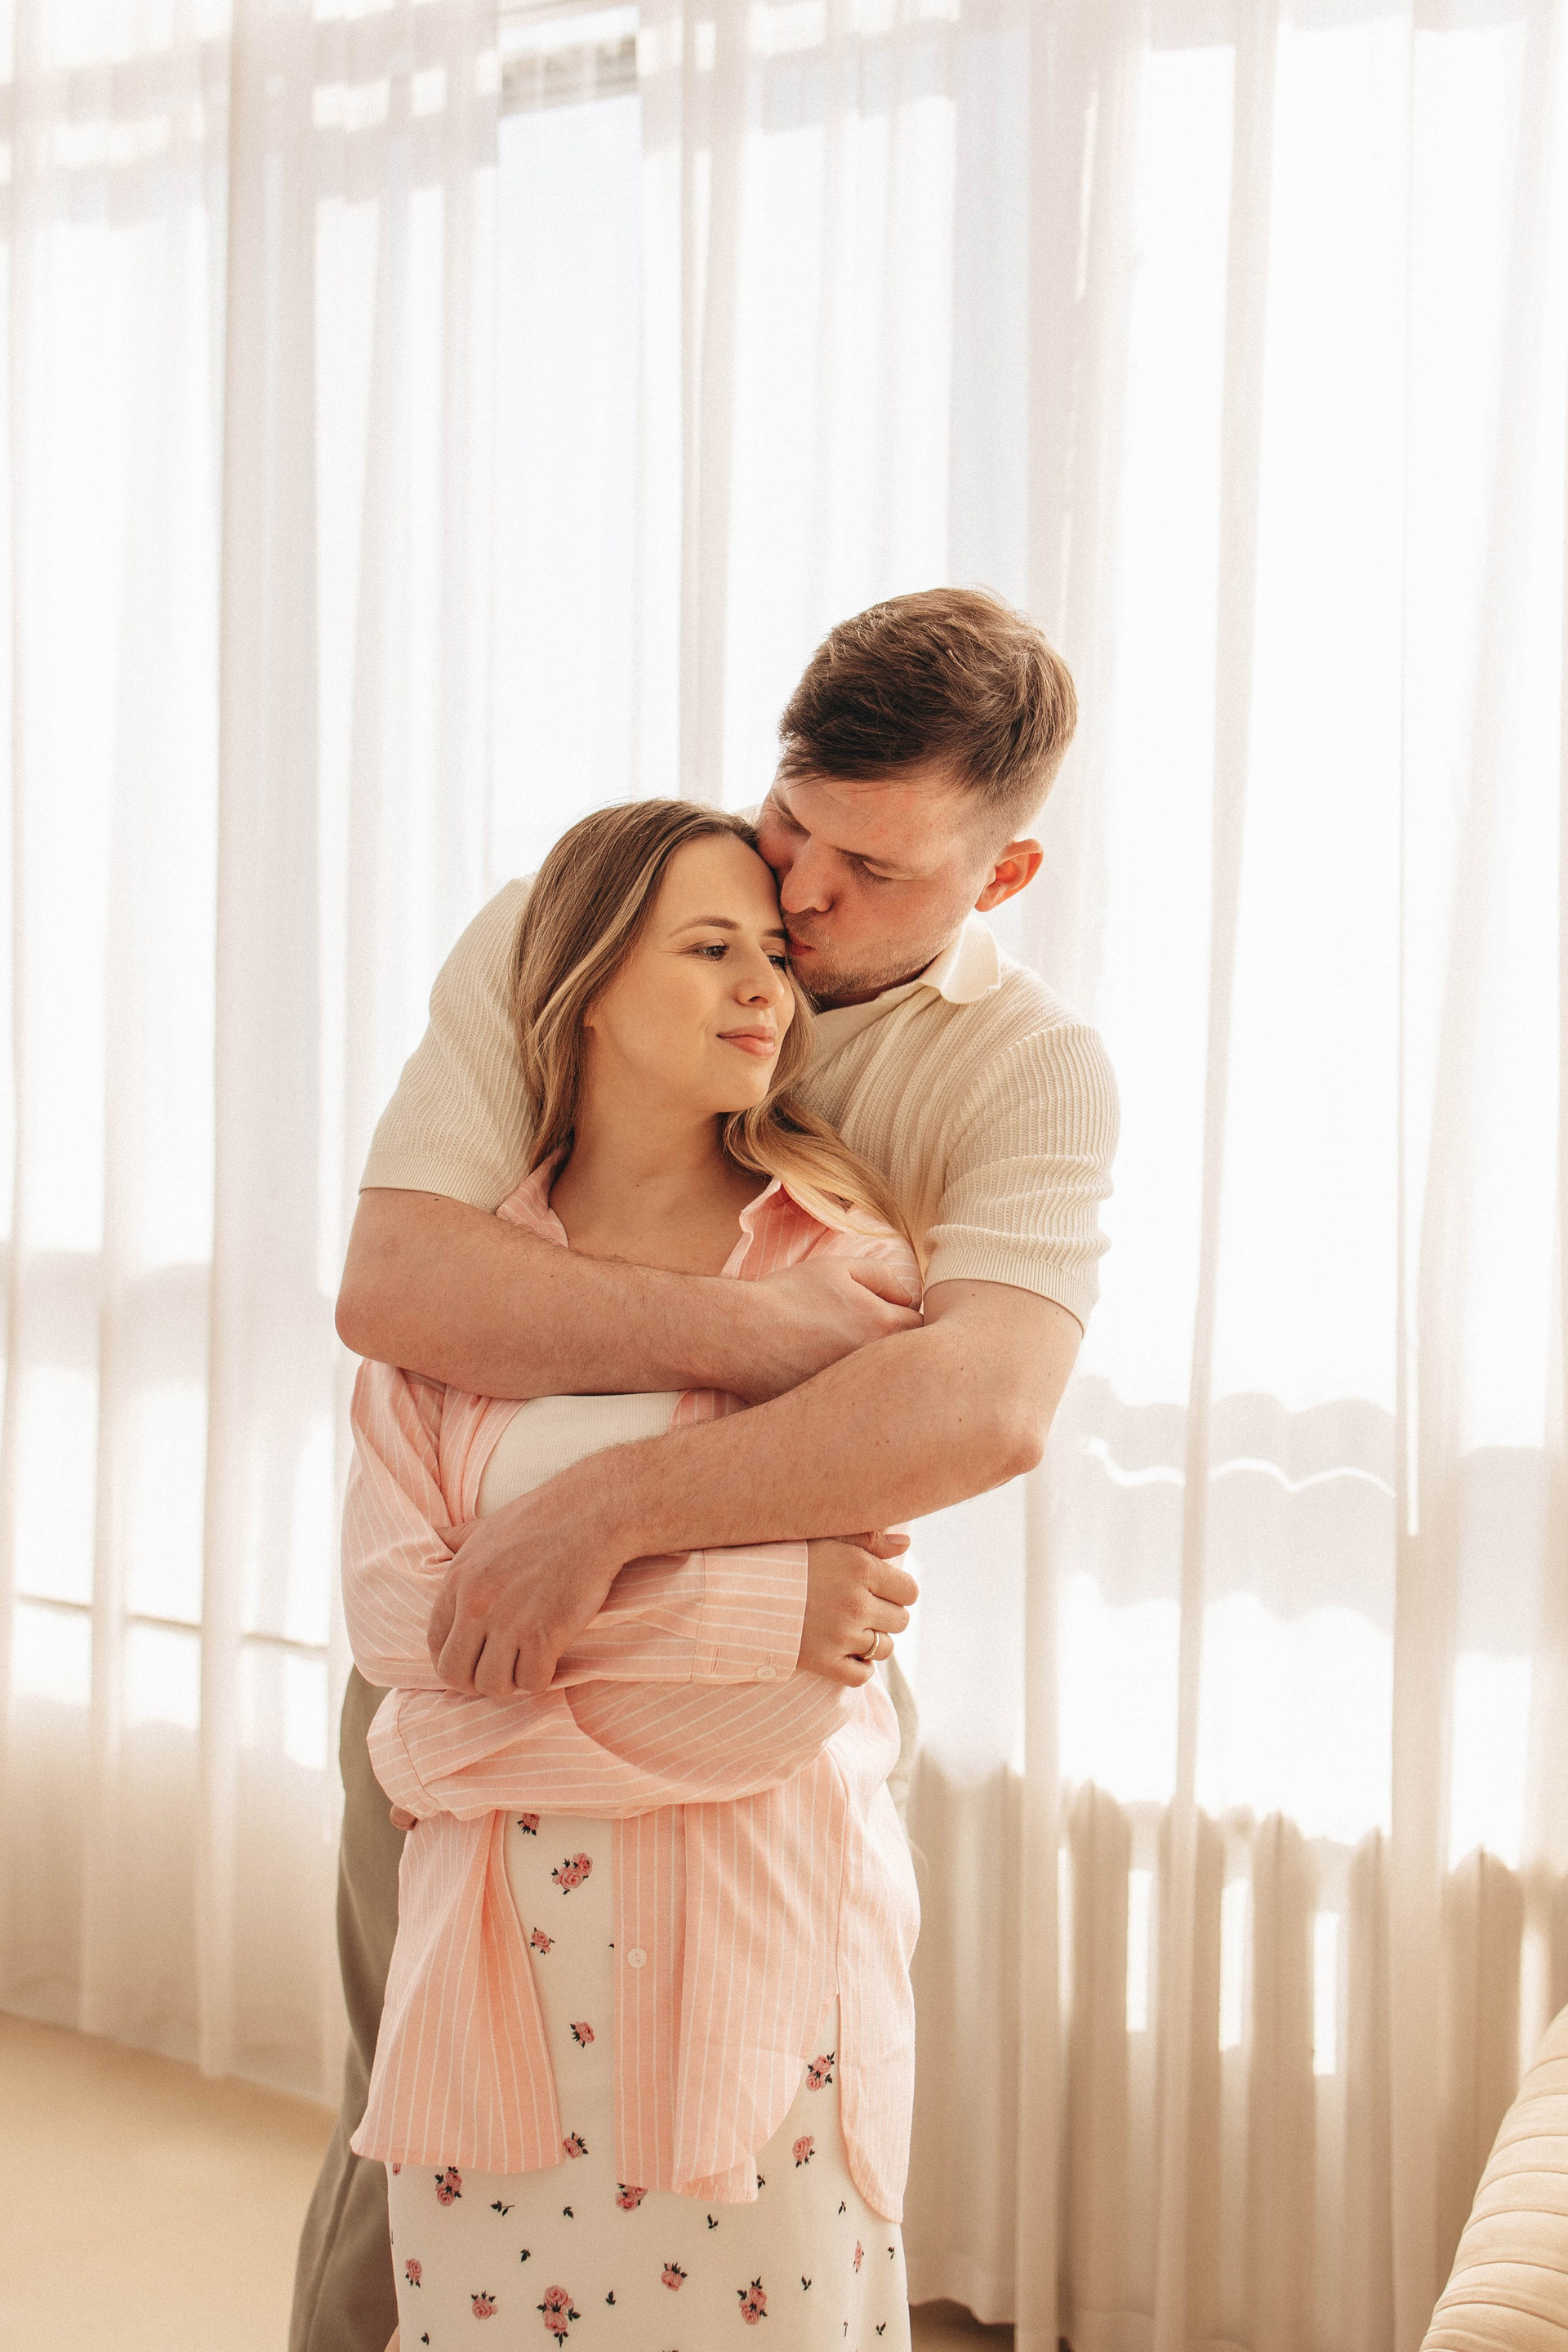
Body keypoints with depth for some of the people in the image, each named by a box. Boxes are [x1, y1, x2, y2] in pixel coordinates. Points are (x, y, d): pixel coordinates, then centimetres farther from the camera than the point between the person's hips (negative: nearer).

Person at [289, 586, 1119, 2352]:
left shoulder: (1034, 1071, -13)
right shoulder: (550, 932, -12)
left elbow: (990, 1405, -33)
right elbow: (393, 1281, -25)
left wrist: (608, 1508, -39)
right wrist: (748, 1332, -30)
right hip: (458, 1630, 0)